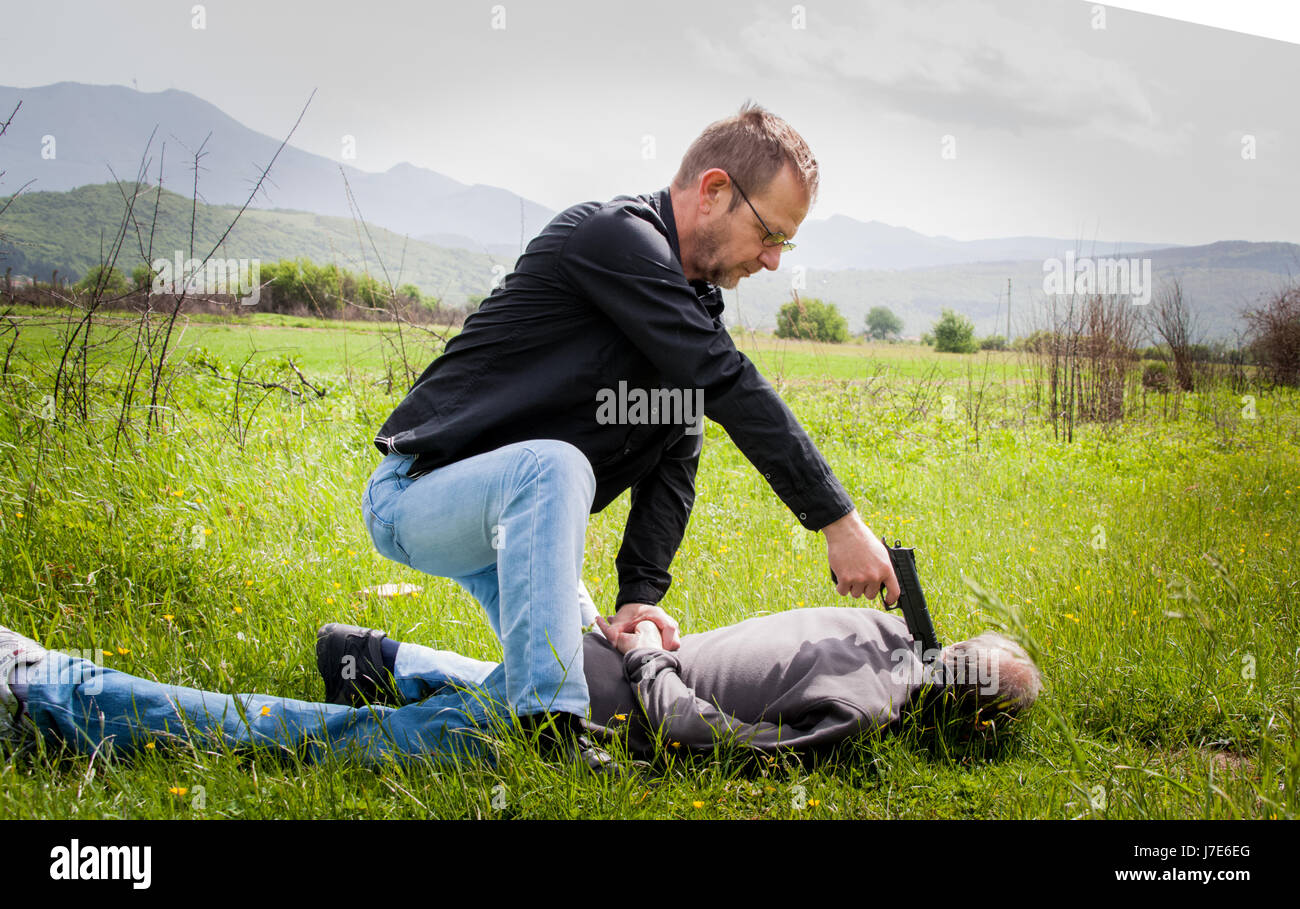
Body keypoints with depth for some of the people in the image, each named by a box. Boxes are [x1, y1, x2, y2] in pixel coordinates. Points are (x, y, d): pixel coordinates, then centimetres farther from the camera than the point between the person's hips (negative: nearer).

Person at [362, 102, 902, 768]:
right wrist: (839, 521, -28)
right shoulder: (615, 235, -22)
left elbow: (676, 460, -1)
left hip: (504, 513, 10)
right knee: (552, 468, -39)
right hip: (416, 494, -10)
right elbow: (731, 388, -29)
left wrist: (641, 597, -14)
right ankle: (550, 734, -37)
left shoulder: (693, 299, 8)